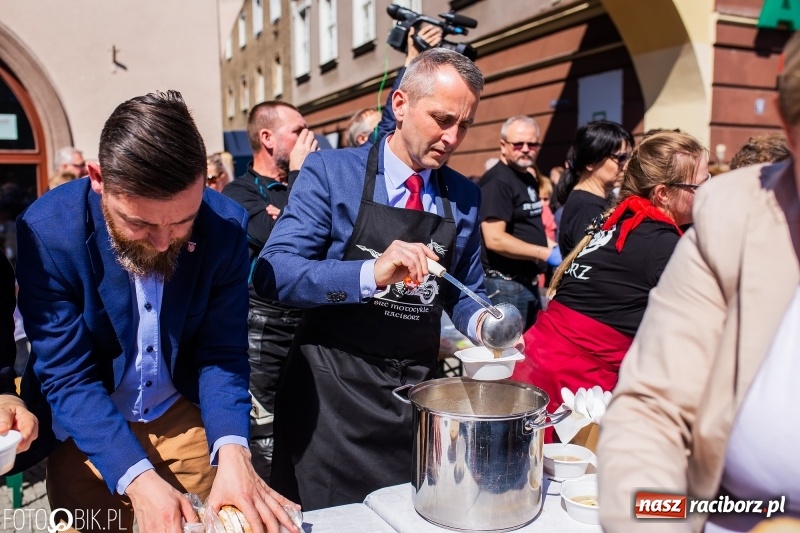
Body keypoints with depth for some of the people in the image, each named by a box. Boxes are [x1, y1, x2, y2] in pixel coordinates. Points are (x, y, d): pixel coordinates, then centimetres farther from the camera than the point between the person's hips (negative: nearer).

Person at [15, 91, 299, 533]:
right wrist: (137, 478, -33)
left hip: (184, 415, 2)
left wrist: (232, 450, -31)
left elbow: (222, 354, -14)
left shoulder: (226, 226, -20)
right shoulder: (48, 230, -24)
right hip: (87, 430, -1)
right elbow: (68, 377, -21)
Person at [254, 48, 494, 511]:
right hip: (332, 390, -3)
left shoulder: (465, 197, 5)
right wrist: (371, 273, -30)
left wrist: (481, 323, -9)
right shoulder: (331, 172, -7)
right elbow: (273, 273, -16)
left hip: (418, 391, 4)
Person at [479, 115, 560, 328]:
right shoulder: (497, 181, -16)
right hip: (505, 284, -10)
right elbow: (494, 239, -25)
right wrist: (546, 254, -22)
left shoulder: (530, 180, 14)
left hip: (529, 282, 10)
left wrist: (555, 246, 7)